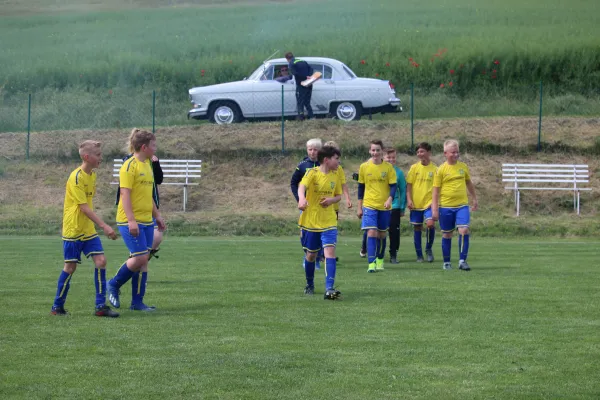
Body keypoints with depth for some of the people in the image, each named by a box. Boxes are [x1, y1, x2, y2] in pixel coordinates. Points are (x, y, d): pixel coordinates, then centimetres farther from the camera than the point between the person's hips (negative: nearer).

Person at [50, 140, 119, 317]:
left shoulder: (92, 175, 8)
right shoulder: (76, 177, -19)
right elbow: (84, 207, -23)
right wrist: (104, 226, -26)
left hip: (88, 230, 7)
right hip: (73, 230, -7)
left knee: (100, 261, -4)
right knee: (70, 266, -1)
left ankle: (101, 306, -2)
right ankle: (57, 306, 14)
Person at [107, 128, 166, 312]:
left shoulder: (147, 165, 15)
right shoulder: (129, 166, -12)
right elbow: (125, 194, -17)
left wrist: (157, 216, 22)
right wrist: (131, 220, -23)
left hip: (147, 221, 9)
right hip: (131, 221, -9)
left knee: (143, 259, 6)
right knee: (140, 257, -14)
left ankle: (137, 302, 10)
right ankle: (113, 285, 7)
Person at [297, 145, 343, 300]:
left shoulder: (335, 175, 4)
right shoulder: (312, 173, -10)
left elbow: (339, 195, 15)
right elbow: (302, 186, -29)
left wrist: (332, 200, -9)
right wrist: (302, 199, -51)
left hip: (328, 222, 2)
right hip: (310, 221, -2)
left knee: (330, 251, -16)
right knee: (311, 254, 10)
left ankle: (329, 288, -22)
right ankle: (309, 285, 34)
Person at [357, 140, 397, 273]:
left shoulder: (388, 167, -1)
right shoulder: (364, 167, 1)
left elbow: (393, 186, -3)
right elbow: (361, 187, 8)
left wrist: (389, 199, -21)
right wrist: (359, 207, 8)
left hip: (384, 207, 1)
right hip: (369, 206, -1)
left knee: (382, 234, 11)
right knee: (371, 233, -14)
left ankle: (380, 260, 28)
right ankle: (371, 263, -18)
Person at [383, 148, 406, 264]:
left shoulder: (399, 172, 1)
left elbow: (403, 191, 4)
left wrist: (402, 208, 1)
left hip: (395, 207, -1)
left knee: (394, 231, -2)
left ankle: (393, 255, 8)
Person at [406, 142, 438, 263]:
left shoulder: (435, 169, 1)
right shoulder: (414, 168, 3)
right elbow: (409, 185, 4)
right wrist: (409, 199, -5)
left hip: (429, 203, -2)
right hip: (416, 203, 2)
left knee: (430, 224, -21)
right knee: (417, 228, 5)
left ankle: (428, 249, 1)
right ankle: (419, 255, 16)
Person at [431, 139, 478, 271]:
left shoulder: (463, 166, 6)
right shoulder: (441, 170, -4)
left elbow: (469, 183, 21)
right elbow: (436, 191, -3)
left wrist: (474, 199, 24)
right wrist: (434, 209, -7)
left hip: (462, 205, 2)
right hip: (446, 207, -2)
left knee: (464, 230, -14)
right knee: (447, 234, 7)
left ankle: (462, 261, -11)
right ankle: (446, 262, 18)